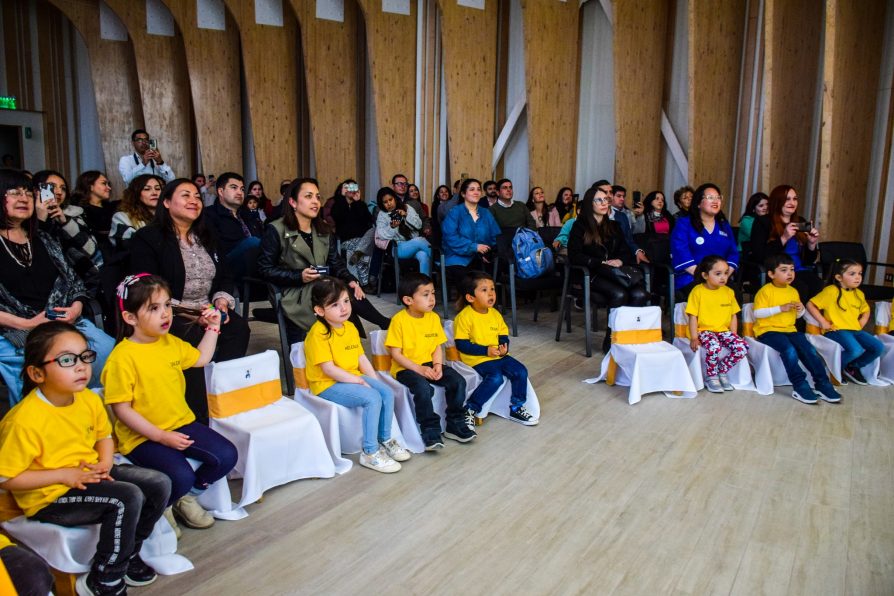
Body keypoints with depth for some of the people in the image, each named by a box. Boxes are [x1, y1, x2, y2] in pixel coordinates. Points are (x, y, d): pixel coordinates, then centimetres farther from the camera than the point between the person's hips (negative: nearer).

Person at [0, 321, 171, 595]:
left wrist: (105, 463, -7)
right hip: (49, 495, -7)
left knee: (159, 484, -2)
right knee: (128, 498, -27)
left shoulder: (90, 399, -4)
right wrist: (64, 475, -22)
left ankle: (128, 554, 19)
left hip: (89, 475, 8)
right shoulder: (24, 420, -25)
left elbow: (104, 436, 13)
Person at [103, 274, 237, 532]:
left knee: (226, 456, -9)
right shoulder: (122, 357, -17)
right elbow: (122, 409, -16)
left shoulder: (171, 343, 5)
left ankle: (187, 498, 16)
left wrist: (212, 327, 18)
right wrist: (161, 436, -20)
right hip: (142, 436, -7)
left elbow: (201, 359, 25)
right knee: (181, 476, -28)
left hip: (181, 424, 7)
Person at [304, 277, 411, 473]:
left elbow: (362, 357, 10)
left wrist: (375, 380, -1)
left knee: (387, 393, -11)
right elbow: (329, 369, -21)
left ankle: (385, 440, 7)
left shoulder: (350, 327, 8)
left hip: (353, 378, 8)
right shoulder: (318, 333, -17)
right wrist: (359, 381, -19)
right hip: (327, 385, -8)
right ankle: (370, 453, -14)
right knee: (372, 398, -25)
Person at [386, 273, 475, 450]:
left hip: (429, 364, 6)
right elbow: (396, 354, -12)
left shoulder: (434, 317, 5)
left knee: (458, 381, -14)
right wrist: (419, 369, -20)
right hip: (406, 368, -6)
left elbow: (438, 347, 8)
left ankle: (454, 424, 2)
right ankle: (431, 431, -17)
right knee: (424, 388, -34)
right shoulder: (399, 320, -12)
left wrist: (437, 366, -11)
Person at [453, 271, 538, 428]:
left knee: (520, 371, -10)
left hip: (499, 356, 7)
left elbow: (503, 336, 13)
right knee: (496, 377, -29)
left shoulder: (495, 314, 7)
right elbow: (461, 344, -16)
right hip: (477, 359, -7)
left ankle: (516, 407, 8)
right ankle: (470, 410, -17)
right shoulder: (464, 317, -14)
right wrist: (486, 350, -20)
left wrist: (504, 348, -10)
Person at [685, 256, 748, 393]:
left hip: (724, 330, 5)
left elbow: (733, 316, 12)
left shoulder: (728, 292, 8)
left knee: (742, 347, -21)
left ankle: (722, 371, 2)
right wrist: (694, 338, -14)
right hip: (704, 330, -5)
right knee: (714, 347, -35)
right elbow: (693, 316, -7)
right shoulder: (698, 291, -6)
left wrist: (733, 336, 1)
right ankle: (711, 377, -9)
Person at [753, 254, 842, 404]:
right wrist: (780, 308, -22)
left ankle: (822, 384, -9)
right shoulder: (765, 291, -9)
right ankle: (800, 386, -23)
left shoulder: (793, 291, 14)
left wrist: (801, 310, -3)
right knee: (789, 350, -31)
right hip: (768, 331, -6)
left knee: (809, 349, -16)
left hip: (789, 330, 7)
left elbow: (797, 316, 21)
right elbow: (757, 313, -17)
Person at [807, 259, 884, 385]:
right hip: (836, 330, -7)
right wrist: (823, 322, -13)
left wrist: (861, 323, 11)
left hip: (855, 330, 7)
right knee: (855, 350, -31)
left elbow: (865, 310, 30)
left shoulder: (859, 293, 14)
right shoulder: (831, 291, -8)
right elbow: (810, 304, -11)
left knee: (878, 347, -9)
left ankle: (853, 367, 13)